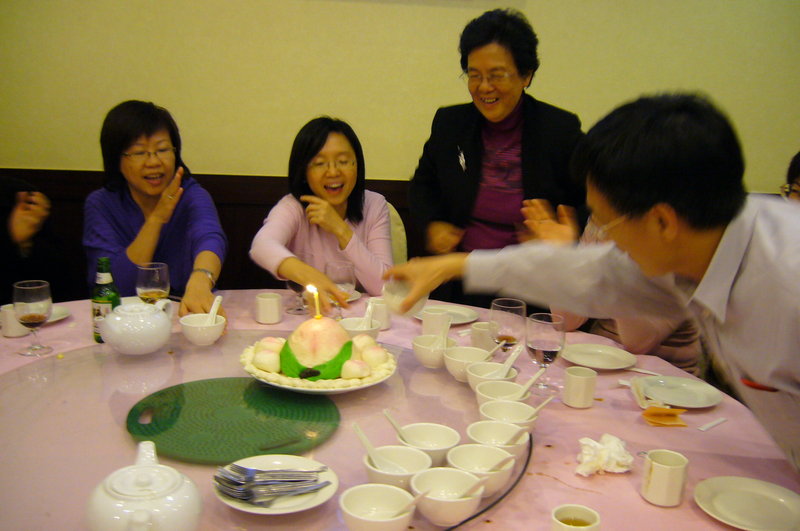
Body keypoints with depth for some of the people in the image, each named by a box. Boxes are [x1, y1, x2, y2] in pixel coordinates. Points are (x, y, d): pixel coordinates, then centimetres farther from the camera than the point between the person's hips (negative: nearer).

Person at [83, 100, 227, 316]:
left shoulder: (191, 196, -3)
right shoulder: (100, 204, 0)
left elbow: (210, 238, -26)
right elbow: (112, 287, -10)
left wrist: (200, 282, -48)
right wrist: (156, 219, -17)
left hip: (185, 314, 0)